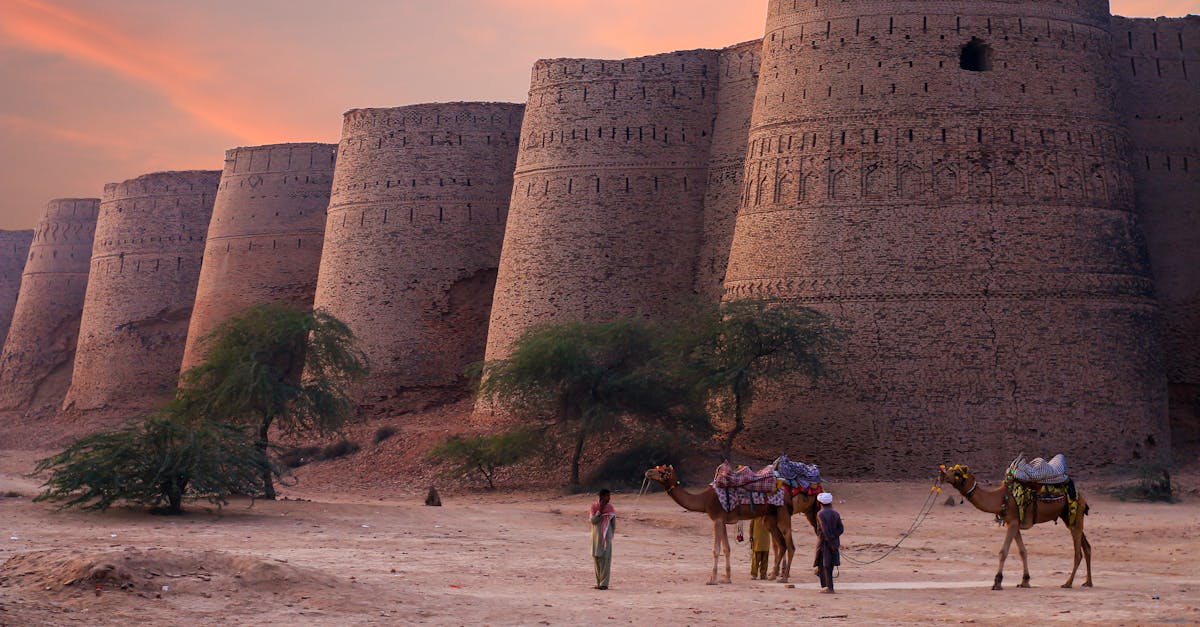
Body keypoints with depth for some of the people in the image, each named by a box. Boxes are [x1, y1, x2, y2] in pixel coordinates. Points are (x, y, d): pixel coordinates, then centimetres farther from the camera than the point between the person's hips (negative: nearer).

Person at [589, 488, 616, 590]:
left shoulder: (610, 508, -1)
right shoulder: (594, 507, -1)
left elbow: (613, 523, 6)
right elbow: (593, 521, -11)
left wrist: (611, 535, 6)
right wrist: (600, 510, -18)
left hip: (606, 537, -1)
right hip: (596, 537, 1)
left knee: (605, 559, -8)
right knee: (597, 559, 6)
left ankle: (604, 583, -8)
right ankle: (598, 582, 16)